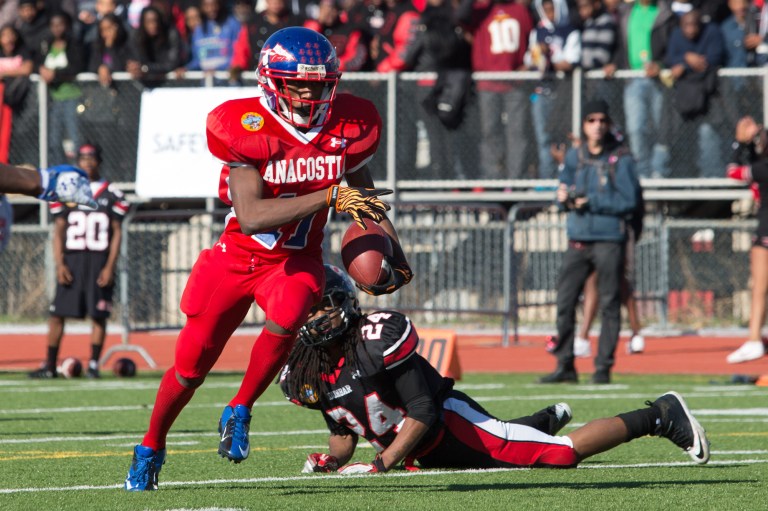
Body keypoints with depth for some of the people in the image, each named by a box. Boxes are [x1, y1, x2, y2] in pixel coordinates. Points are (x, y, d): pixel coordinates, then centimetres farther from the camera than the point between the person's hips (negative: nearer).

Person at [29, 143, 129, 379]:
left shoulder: (111, 195, 4)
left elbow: (117, 233, 3)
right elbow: (58, 232, 7)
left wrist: (110, 267, -7)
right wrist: (60, 265, -4)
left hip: (100, 261, -1)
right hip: (72, 260, 1)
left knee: (99, 315, -1)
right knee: (58, 313, -2)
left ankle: (93, 365, 7)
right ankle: (49, 366, 3)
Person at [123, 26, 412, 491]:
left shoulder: (347, 127, -9)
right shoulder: (248, 129, -21)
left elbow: (364, 193, 11)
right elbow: (251, 215, -31)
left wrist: (392, 252, 4)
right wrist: (330, 197, -36)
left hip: (297, 261, 2)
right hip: (239, 256, -2)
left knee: (286, 317, -32)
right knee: (191, 367, 4)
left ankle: (239, 413, -9)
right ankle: (151, 447, 31)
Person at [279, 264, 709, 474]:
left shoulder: (378, 342, -27)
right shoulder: (304, 374, -4)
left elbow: (423, 413, -27)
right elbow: (345, 430, 9)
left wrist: (381, 464, -33)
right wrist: (332, 461, -13)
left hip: (451, 426, -8)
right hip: (428, 453, 8)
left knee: (565, 453, -10)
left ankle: (660, 417, 7)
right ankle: (545, 421, 59)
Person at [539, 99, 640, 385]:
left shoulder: (620, 159, -2)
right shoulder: (574, 157, 13)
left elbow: (628, 201, -8)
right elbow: (564, 197, 18)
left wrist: (591, 202, -15)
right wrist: (564, 198, -6)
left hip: (609, 240, -5)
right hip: (578, 240, 5)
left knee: (609, 304, -2)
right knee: (565, 300, 1)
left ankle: (604, 367, 2)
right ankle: (565, 366, 8)